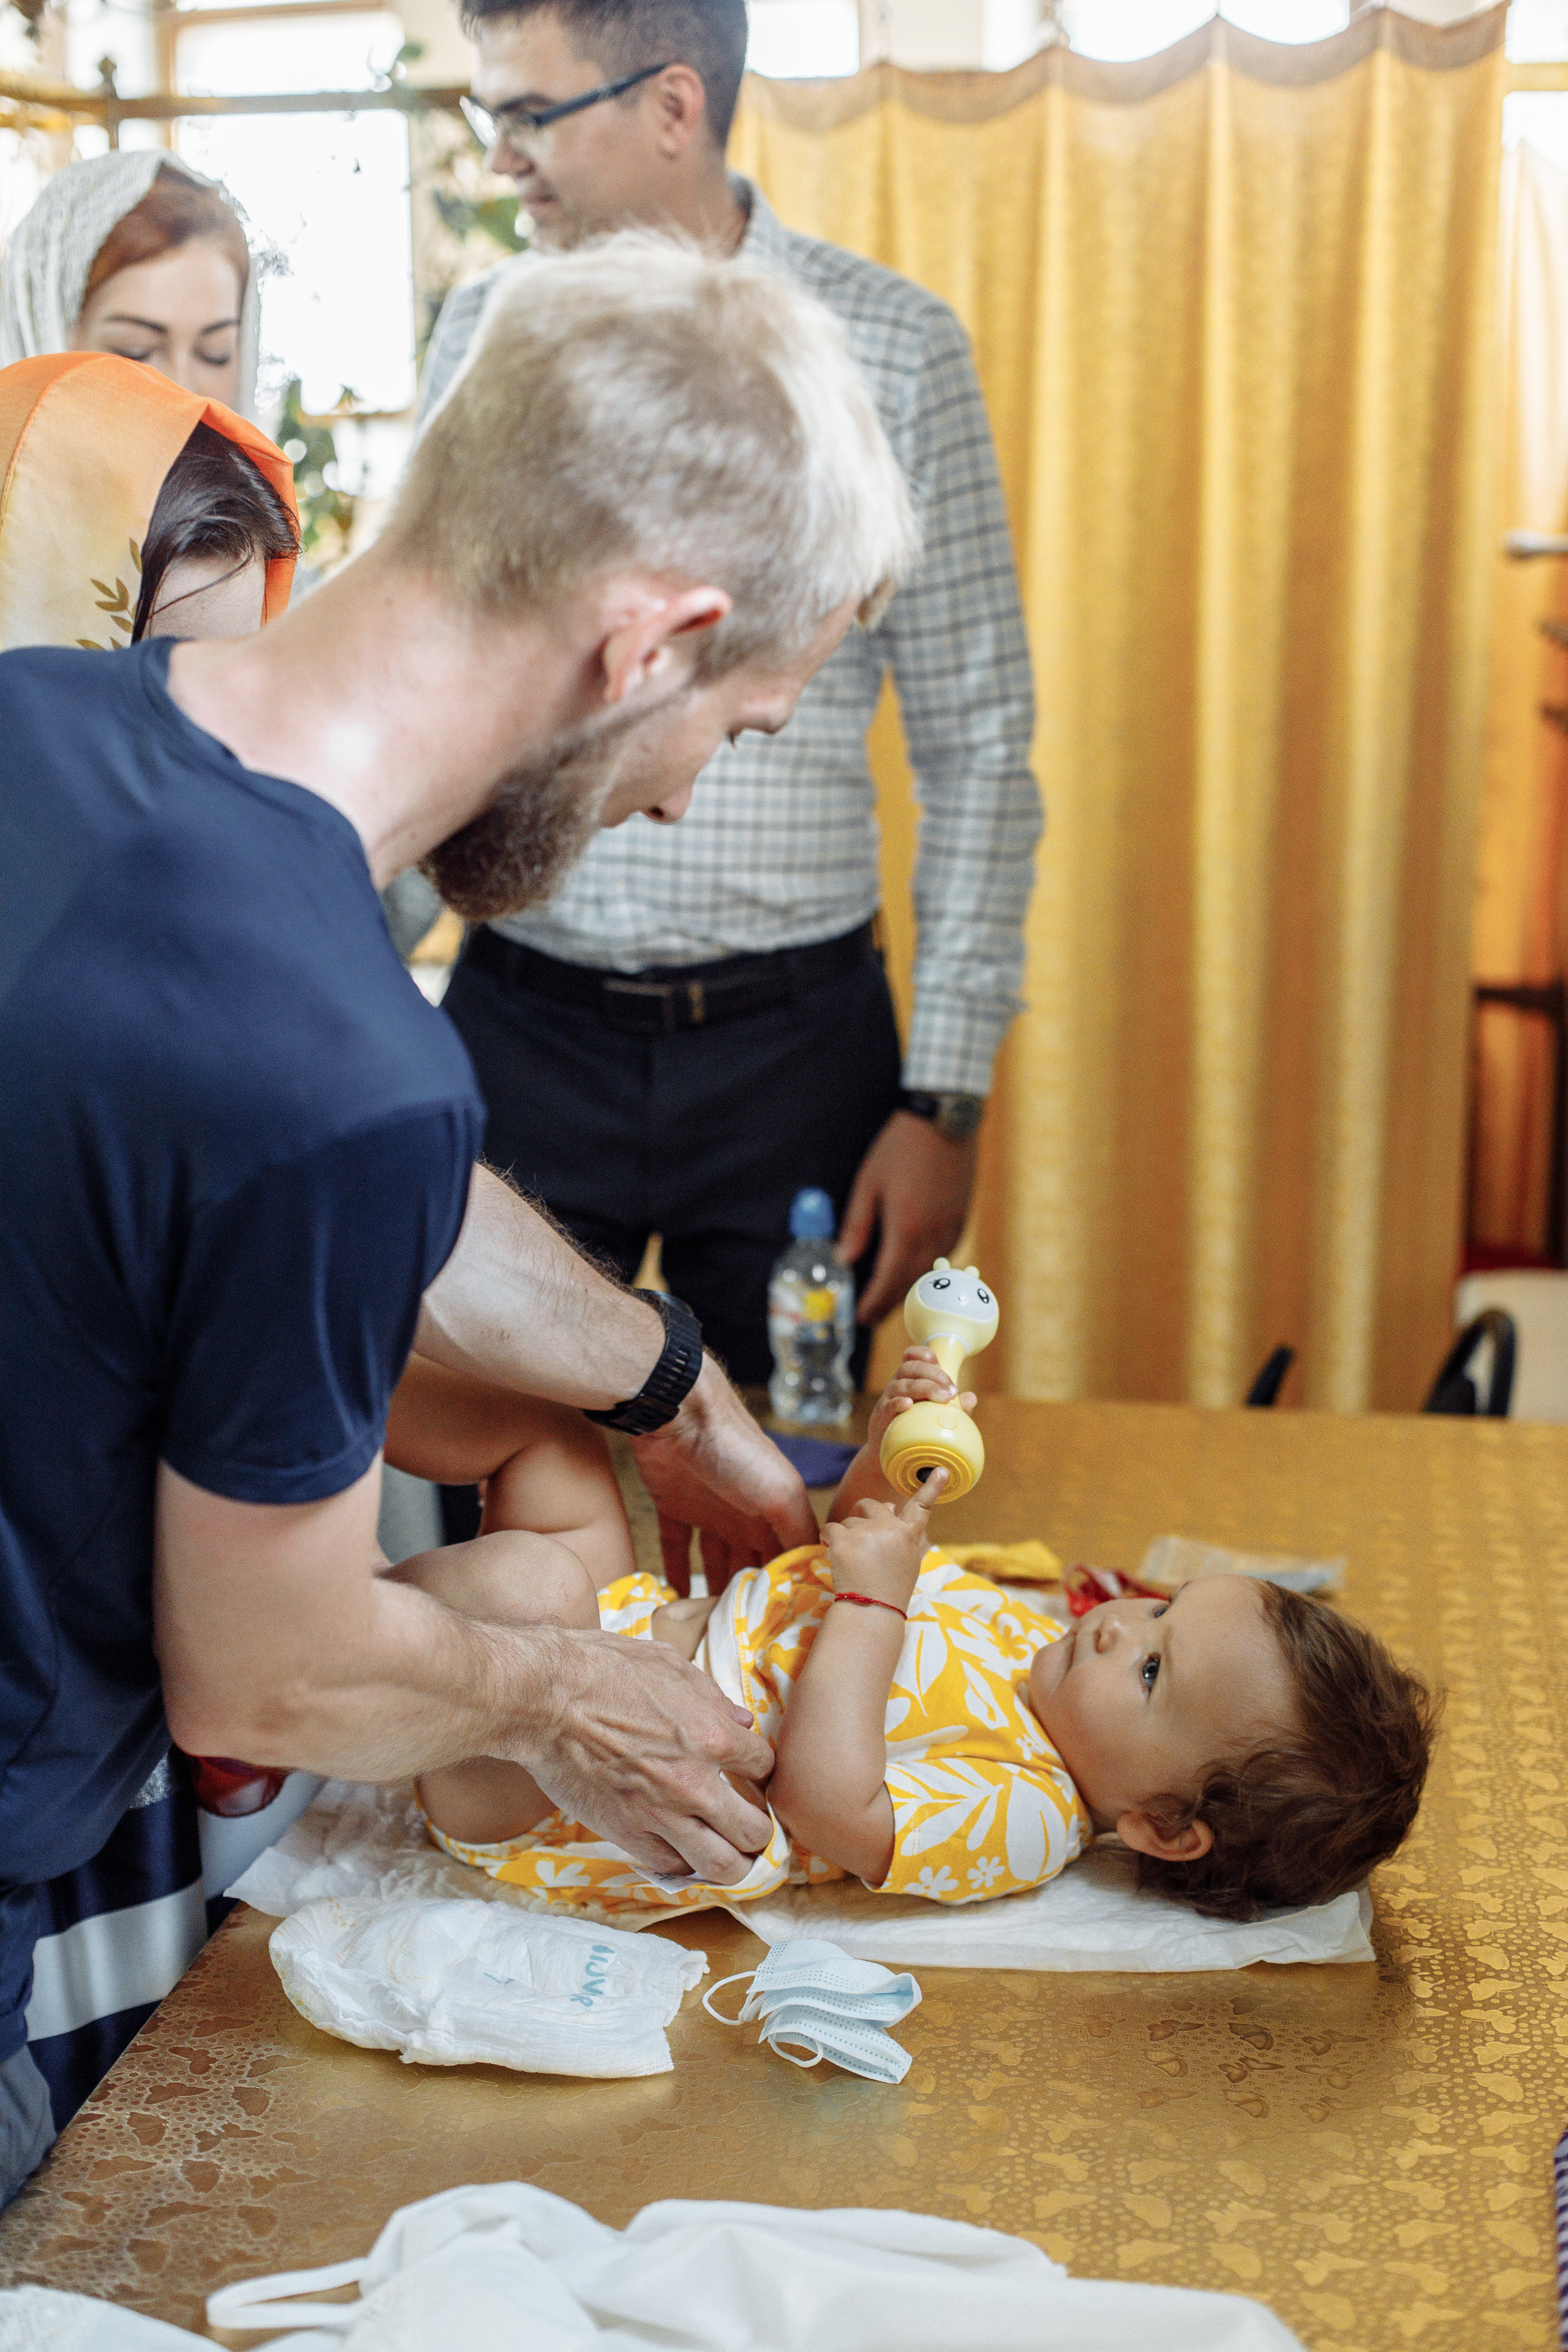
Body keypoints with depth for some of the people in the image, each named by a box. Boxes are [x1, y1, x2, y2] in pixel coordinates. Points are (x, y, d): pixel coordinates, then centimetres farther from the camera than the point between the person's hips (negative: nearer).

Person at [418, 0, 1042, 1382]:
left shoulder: (891, 349, -4)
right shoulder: (483, 335, 4)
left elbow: (978, 739, -2)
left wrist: (948, 1095, -6)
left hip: (790, 1039, -2)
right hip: (525, 1022, 2)